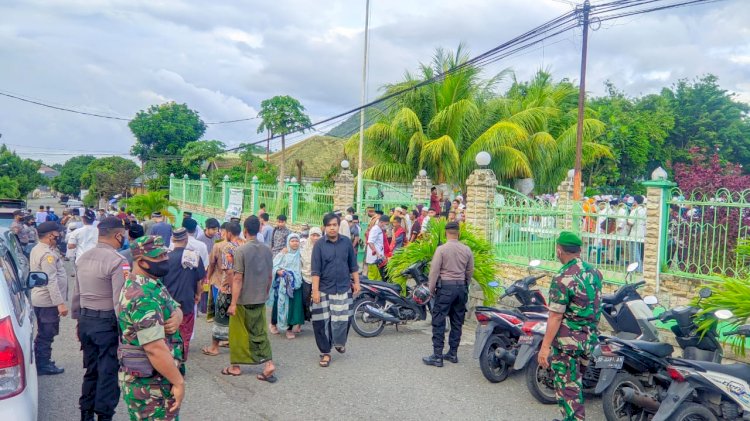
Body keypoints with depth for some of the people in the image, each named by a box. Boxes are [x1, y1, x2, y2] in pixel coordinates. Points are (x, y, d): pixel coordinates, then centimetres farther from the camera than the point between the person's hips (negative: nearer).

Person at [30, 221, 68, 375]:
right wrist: (60, 303, -26)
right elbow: (51, 281, -26)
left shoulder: (37, 249, 10)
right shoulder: (47, 254, -22)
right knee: (47, 333, 1)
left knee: (44, 333, 20)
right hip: (48, 301, -10)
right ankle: (43, 364, 10)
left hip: (39, 299, 10)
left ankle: (41, 361, 32)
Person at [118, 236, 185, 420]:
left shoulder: (144, 285, 8)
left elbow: (176, 308, 11)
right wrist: (179, 382, -22)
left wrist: (176, 317, -13)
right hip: (150, 384, -10)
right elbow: (155, 348, -29)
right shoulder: (145, 296, -26)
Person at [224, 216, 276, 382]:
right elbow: (270, 276, 9)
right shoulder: (266, 250, 2)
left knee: (238, 333, 9)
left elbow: (238, 279, -16)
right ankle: (268, 364, 1)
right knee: (260, 332, 11)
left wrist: (233, 303, -14)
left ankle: (235, 367, 20)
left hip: (244, 300, -5)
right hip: (260, 300, 5)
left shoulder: (242, 250, -14)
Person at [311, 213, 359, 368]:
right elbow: (315, 270, -7)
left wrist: (356, 282, 8)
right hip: (324, 290, -2)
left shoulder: (346, 242, 2)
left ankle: (339, 342, 37)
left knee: (343, 319, 7)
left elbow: (353, 265, 11)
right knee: (322, 321, 2)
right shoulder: (319, 245, -5)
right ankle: (325, 353, 17)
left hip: (344, 289, 2)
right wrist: (315, 290, -12)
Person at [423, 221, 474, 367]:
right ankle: (453, 353, 20)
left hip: (445, 286, -5)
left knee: (439, 322, 0)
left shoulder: (441, 249, -10)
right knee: (457, 322, 13)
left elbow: (434, 270, -10)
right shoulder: (467, 250, 3)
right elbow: (470, 271, 10)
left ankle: (437, 356, -1)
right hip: (461, 287, 5)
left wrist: (431, 289, 1)